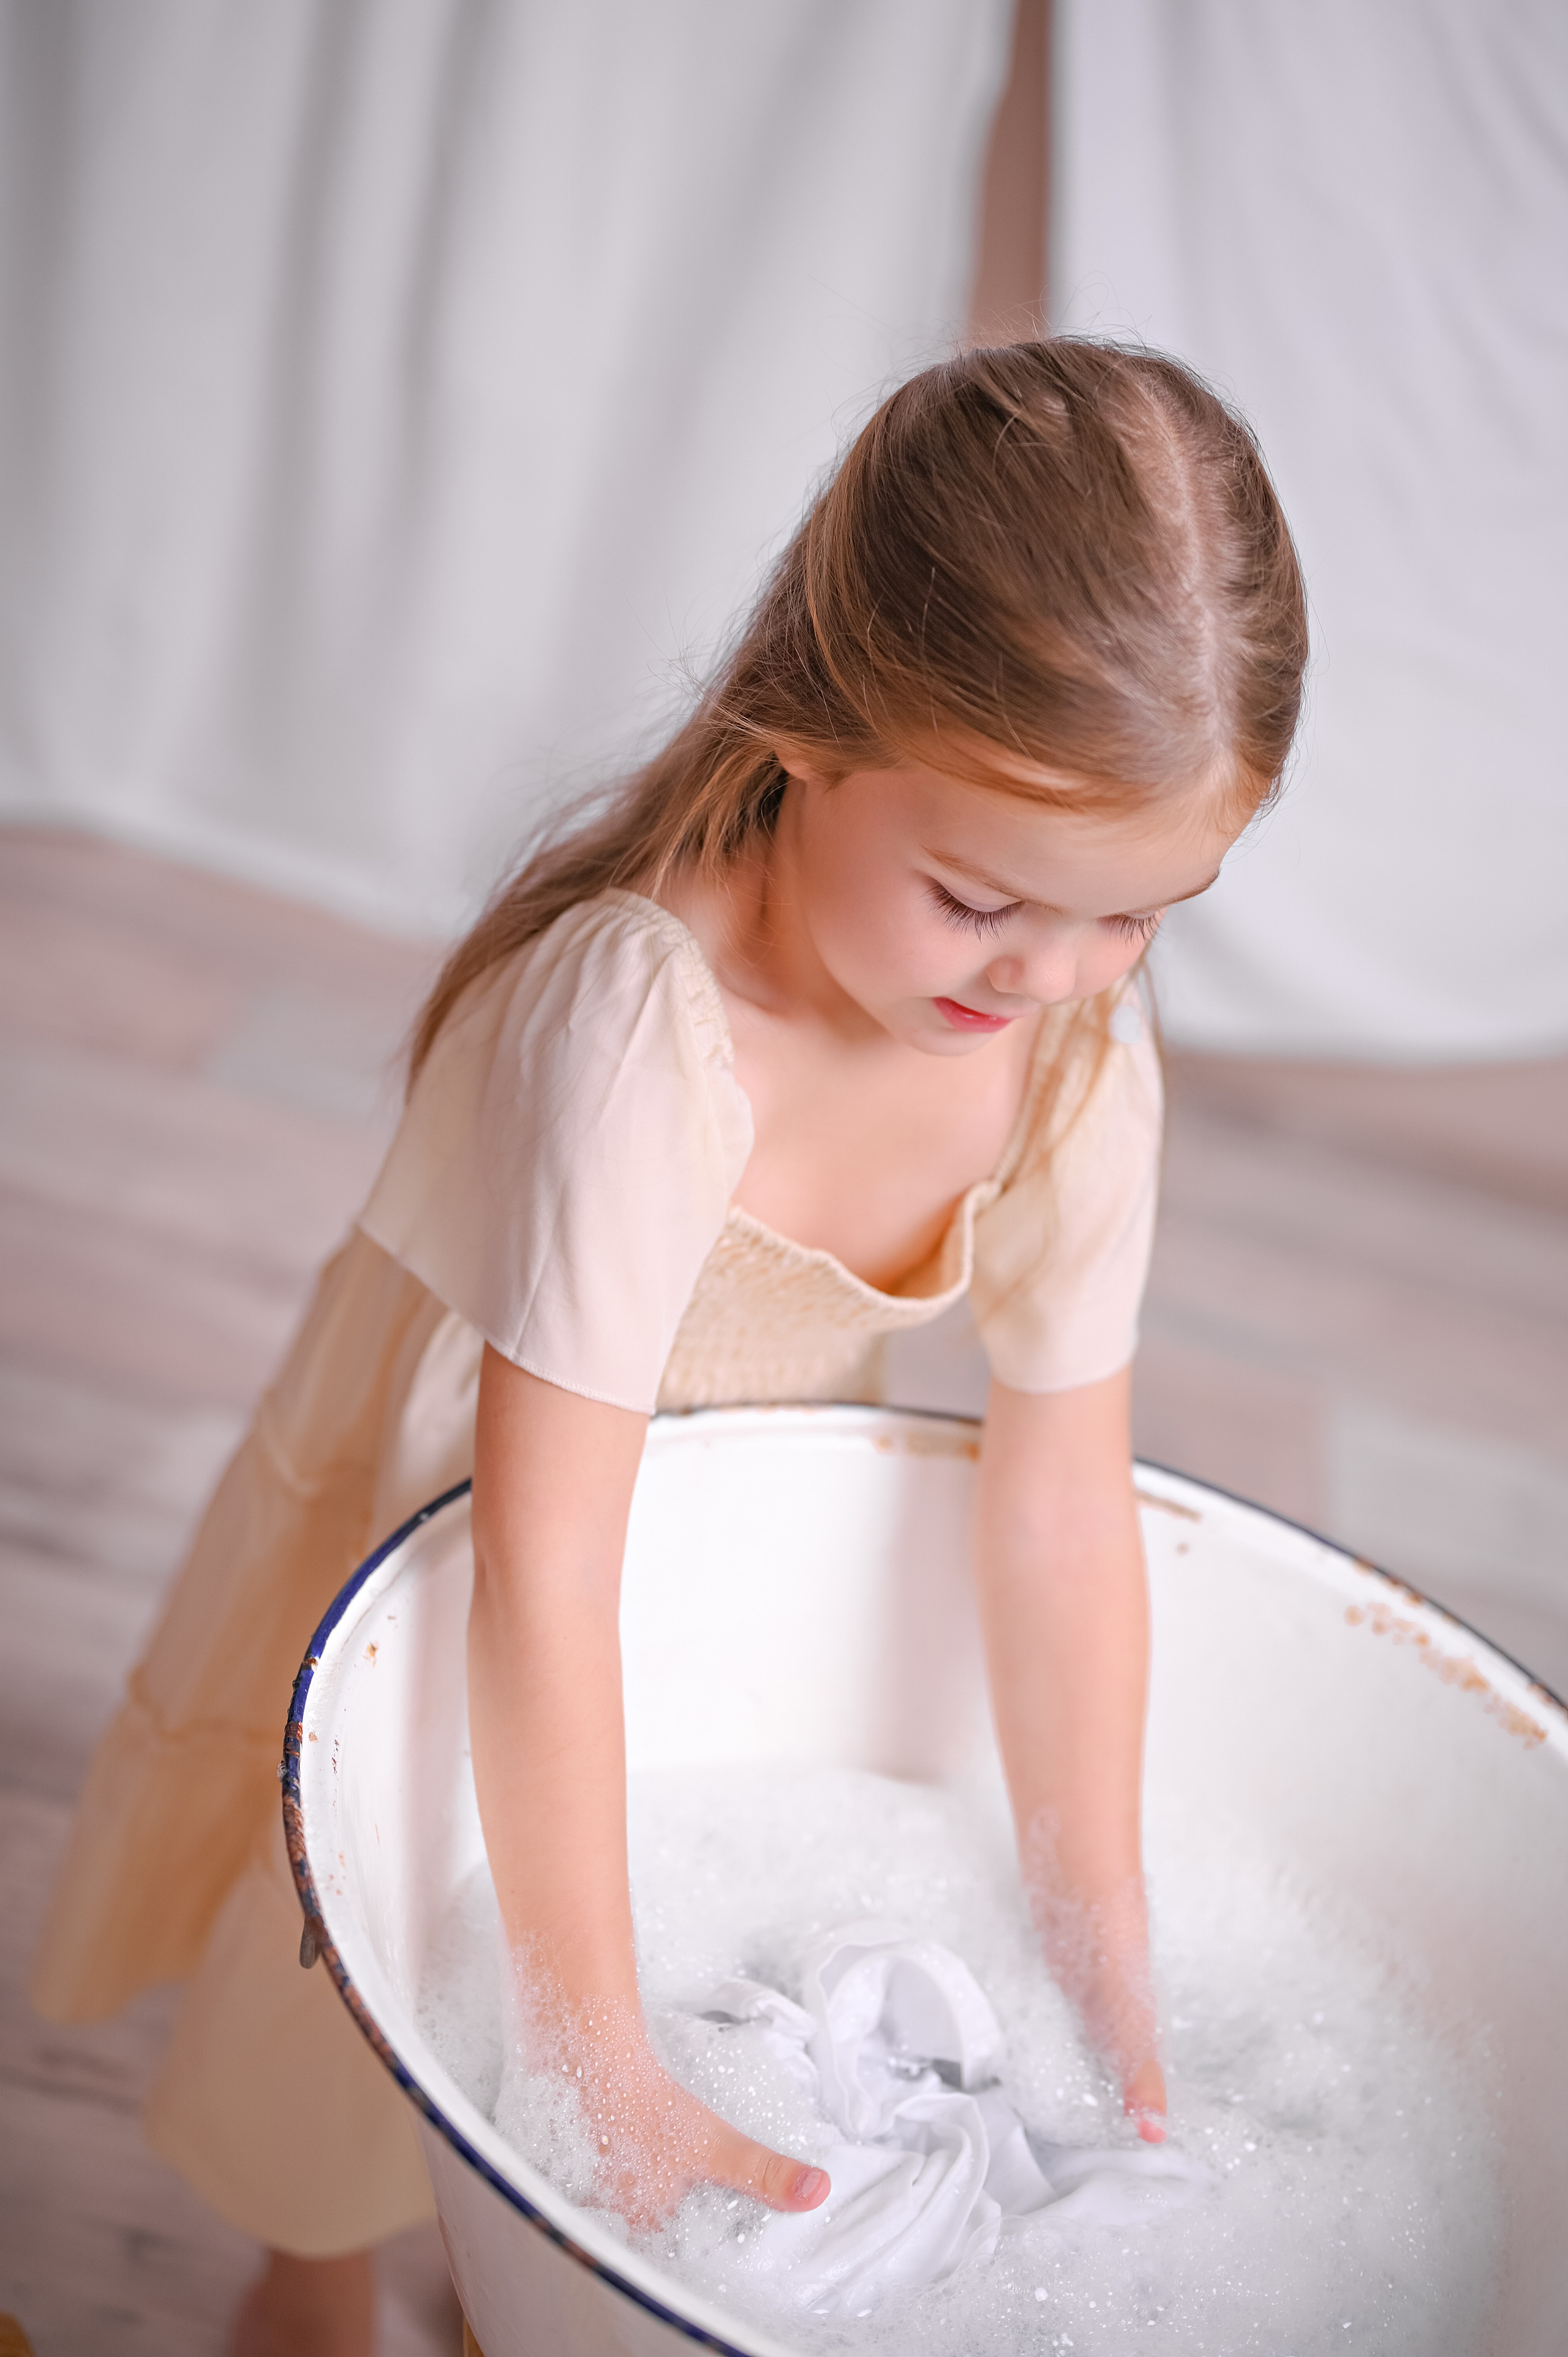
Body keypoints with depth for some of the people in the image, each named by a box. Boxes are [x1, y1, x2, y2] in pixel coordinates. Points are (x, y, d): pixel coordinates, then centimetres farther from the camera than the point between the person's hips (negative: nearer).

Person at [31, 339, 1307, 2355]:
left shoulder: (1084, 1058, -22)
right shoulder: (639, 1022, -41)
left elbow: (1059, 1510, -15)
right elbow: (544, 1577, -40)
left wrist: (1104, 1964, -10)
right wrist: (607, 2063, -36)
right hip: (433, 1561, -5)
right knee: (359, 2019, 13)